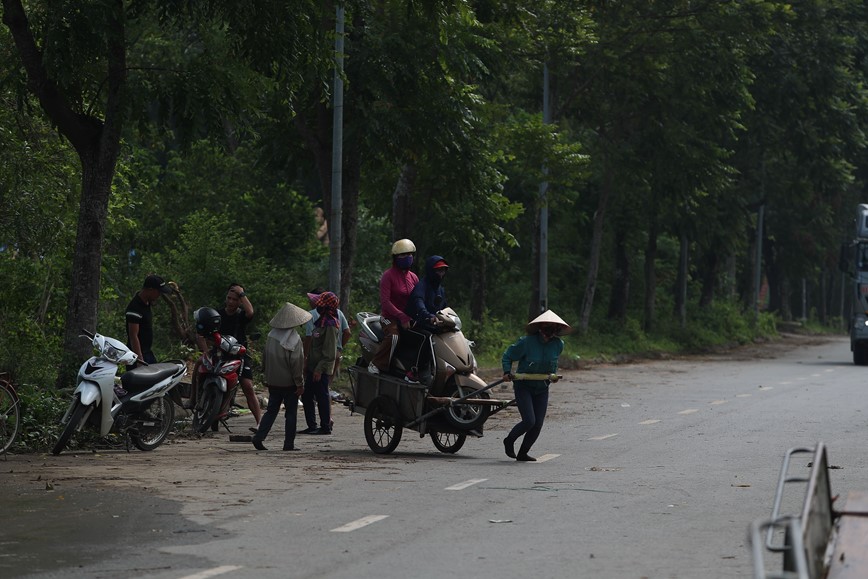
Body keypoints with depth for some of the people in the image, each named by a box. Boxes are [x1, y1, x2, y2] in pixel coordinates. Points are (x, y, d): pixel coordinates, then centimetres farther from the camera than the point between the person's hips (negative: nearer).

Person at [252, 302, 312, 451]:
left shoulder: (271, 337, 2)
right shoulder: (294, 339, -15)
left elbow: (265, 359, 10)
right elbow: (296, 363, -16)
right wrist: (300, 383, -10)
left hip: (273, 382, 5)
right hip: (289, 383, -5)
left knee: (271, 410, 12)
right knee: (291, 413, 4)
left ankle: (259, 436, 0)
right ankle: (289, 443, 6)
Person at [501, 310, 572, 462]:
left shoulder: (557, 345, -3)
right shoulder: (527, 342, -17)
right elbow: (507, 356, -6)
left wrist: (553, 374, 7)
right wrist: (507, 372, -21)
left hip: (542, 388, 5)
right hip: (523, 386, -5)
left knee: (538, 424, -1)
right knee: (529, 421, -16)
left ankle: (523, 453, 17)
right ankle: (509, 441, 11)